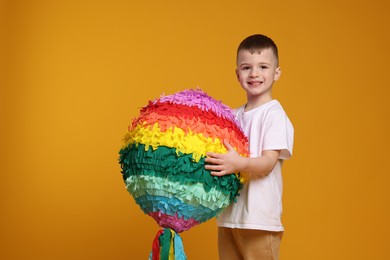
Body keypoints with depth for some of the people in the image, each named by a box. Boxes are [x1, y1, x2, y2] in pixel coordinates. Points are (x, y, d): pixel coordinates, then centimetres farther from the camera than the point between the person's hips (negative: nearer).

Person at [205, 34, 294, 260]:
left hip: (259, 219, -6)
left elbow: (268, 163, -16)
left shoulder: (274, 114, -8)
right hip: (228, 216, 6)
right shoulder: (232, 117, 12)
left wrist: (240, 164, -34)